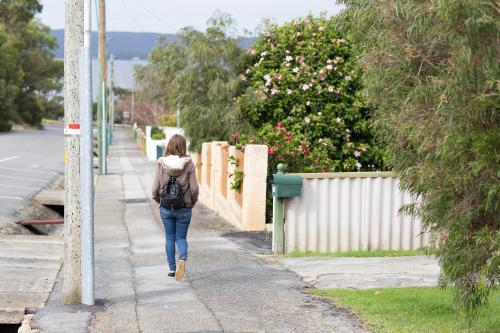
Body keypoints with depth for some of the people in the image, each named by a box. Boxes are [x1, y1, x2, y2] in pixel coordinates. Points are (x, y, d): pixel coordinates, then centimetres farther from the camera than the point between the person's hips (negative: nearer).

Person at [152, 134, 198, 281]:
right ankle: (183, 259, -18)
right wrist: (192, 203, 8)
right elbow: (194, 188, -10)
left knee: (169, 238, 16)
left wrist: (159, 200, 14)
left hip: (166, 208, 1)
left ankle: (172, 268, 19)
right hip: (184, 208, -1)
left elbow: (156, 188, -6)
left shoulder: (162, 164, -7)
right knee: (181, 237, 10)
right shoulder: (188, 164, -10)